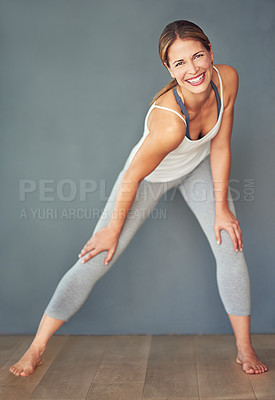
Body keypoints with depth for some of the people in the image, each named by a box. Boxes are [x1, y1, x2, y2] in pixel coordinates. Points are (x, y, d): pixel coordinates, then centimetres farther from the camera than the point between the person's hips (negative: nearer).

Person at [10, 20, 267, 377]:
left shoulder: (227, 79, -25)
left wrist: (221, 207, -9)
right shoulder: (169, 121, -42)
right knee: (94, 260, -5)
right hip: (151, 175, -5)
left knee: (231, 248, -1)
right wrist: (114, 230, -15)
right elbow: (132, 178, -29)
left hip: (199, 166, 6)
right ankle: (37, 347, 11)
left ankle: (245, 349, 17)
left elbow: (220, 147, -14)